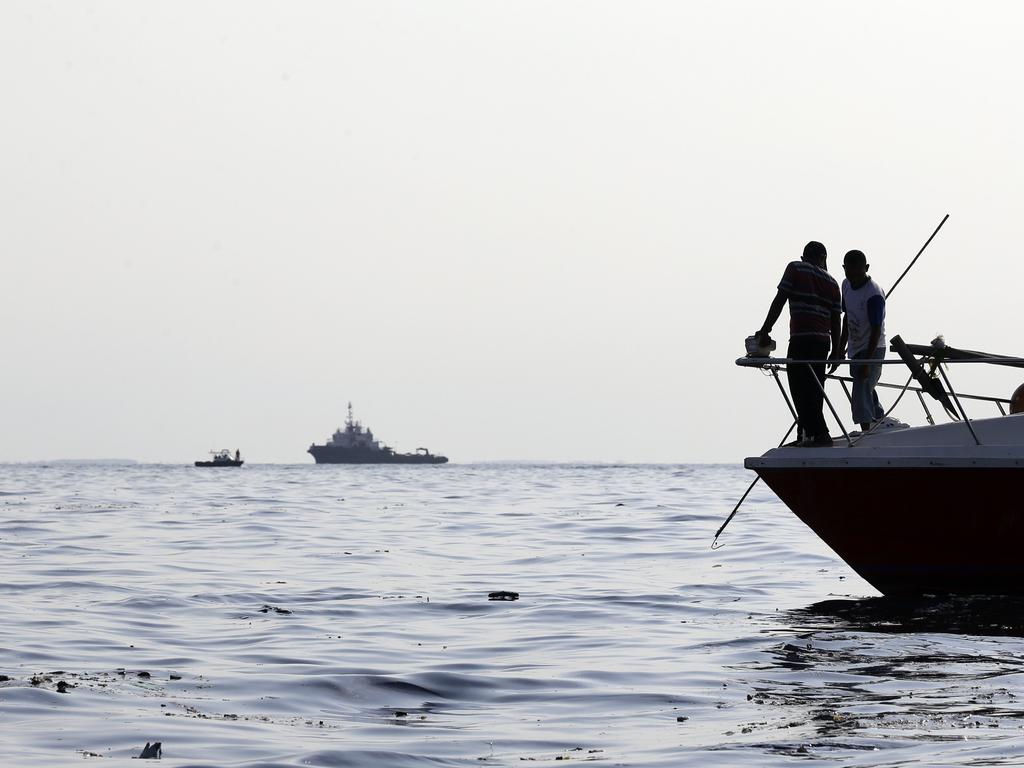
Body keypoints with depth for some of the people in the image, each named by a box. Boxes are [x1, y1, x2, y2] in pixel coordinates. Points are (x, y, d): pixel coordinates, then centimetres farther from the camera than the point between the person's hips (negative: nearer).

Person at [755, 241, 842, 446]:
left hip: (801, 339, -6)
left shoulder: (795, 269, 3)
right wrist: (836, 350, 18)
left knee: (801, 388, -6)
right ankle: (806, 433, 19)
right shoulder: (832, 282, 15)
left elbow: (779, 302, -3)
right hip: (823, 341, 6)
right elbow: (835, 319, 12)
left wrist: (765, 331, -2)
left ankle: (820, 434, -12)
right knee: (814, 388, 13)